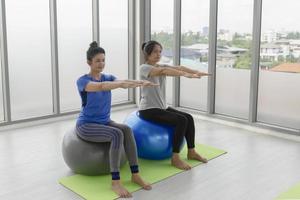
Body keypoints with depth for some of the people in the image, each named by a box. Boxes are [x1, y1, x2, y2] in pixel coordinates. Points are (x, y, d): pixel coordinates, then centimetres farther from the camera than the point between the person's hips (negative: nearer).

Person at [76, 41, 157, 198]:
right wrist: (122, 84, -53)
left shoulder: (108, 77, 5)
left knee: (127, 129, -27)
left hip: (105, 122, 6)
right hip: (86, 125, -5)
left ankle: (135, 174, -23)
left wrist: (141, 82, -38)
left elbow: (121, 82, -16)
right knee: (117, 134, -33)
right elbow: (100, 86, -35)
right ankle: (115, 181, -29)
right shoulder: (82, 81, -13)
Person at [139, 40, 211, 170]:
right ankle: (175, 158, -15)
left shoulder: (161, 66, 11)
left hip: (161, 107, 8)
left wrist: (197, 72, -22)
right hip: (148, 110, -8)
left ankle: (191, 152, 11)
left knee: (189, 118, -2)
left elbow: (178, 68, -7)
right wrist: (186, 75, -43)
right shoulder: (144, 68, -13)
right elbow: (163, 71, -32)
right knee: (181, 121, -21)